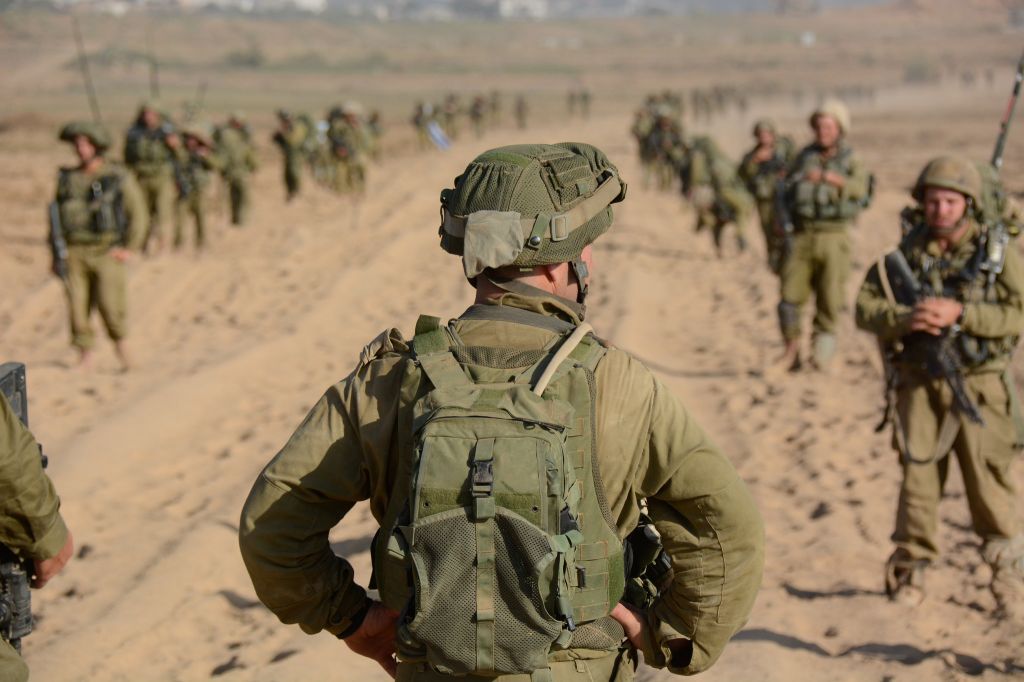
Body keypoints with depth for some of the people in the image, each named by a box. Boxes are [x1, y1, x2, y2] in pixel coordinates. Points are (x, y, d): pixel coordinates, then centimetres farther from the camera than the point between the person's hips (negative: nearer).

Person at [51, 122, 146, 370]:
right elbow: (56, 215, 14)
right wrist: (56, 253, 9)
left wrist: (129, 248, -7)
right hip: (75, 253, 3)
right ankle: (85, 356, 8)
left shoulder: (119, 177, -1)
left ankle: (119, 339, 12)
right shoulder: (67, 179, 9)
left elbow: (138, 213, 1)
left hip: (107, 252, -3)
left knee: (109, 304, -14)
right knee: (78, 306, -2)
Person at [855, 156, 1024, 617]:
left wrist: (959, 314, -22)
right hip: (919, 383, 2)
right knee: (918, 476, 4)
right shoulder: (907, 250, 4)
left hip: (978, 384, -2)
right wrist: (904, 318, -18)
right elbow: (865, 307, 3)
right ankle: (910, 569, 17)